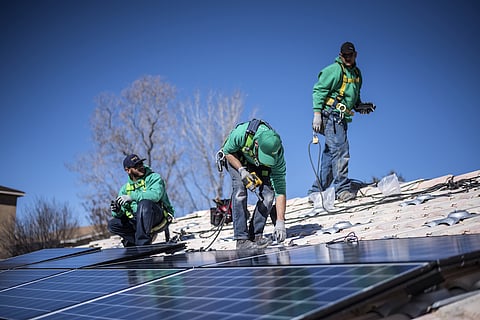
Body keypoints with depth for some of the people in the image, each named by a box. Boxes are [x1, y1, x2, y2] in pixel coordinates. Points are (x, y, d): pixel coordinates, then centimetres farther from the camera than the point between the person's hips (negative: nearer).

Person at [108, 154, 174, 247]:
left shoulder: (154, 178, -1)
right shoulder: (125, 188, 14)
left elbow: (155, 195, -23)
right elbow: (121, 213, 9)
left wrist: (132, 197, -27)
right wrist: (117, 211, -16)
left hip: (158, 215, -5)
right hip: (137, 221, 6)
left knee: (144, 203, -34)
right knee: (112, 224, -6)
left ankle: (143, 241, -31)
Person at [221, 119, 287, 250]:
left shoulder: (277, 154, -34)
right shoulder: (241, 133, -41)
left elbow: (280, 190, -31)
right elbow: (227, 152, -19)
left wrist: (280, 222, -36)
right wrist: (241, 170, -35)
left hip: (258, 165, 2)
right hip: (235, 157, -2)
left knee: (268, 194, -18)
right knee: (240, 189, -25)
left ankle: (256, 235, -3)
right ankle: (241, 239, -23)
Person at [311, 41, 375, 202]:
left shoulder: (356, 73, 20)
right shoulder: (335, 70, -5)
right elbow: (319, 90, -10)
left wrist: (360, 106, 9)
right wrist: (317, 113, -18)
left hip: (342, 119, 8)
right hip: (331, 115, -8)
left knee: (330, 155, 8)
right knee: (340, 151, -16)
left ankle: (317, 191, 13)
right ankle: (342, 189, -15)